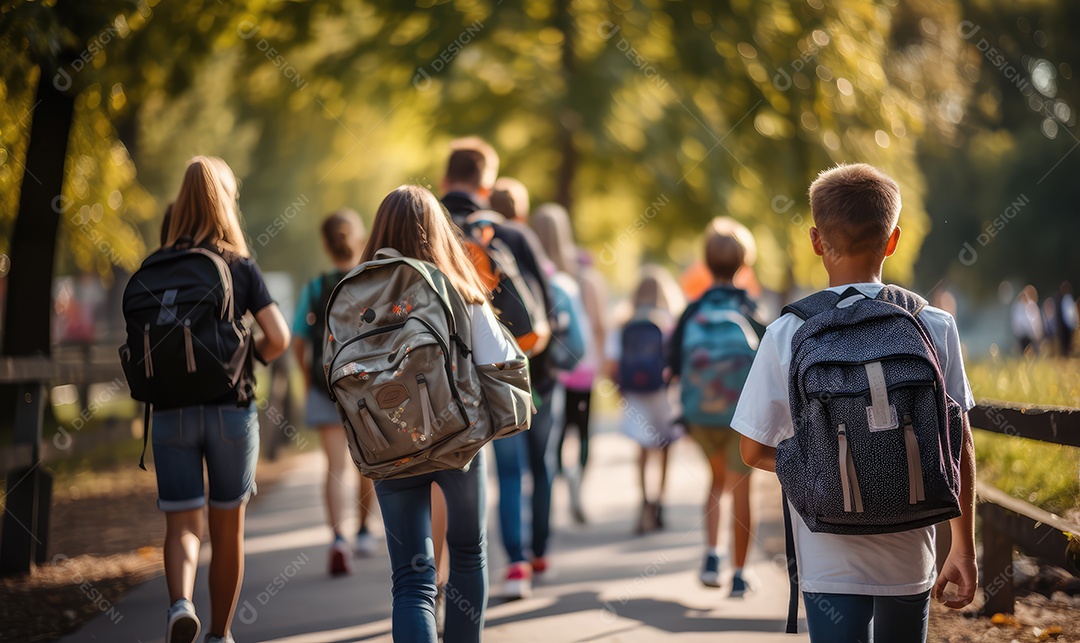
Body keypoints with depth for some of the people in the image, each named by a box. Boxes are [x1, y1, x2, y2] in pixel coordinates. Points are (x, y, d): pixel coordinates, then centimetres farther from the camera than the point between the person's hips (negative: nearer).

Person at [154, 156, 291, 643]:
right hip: (230, 410, -1)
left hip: (171, 411, 1)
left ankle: (180, 603, -26)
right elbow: (279, 338, -9)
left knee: (181, 523, 2)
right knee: (228, 527, 13)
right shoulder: (241, 267, -3)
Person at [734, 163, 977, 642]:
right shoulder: (935, 327, -5)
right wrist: (964, 548, 6)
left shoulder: (787, 335, -9)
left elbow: (755, 451, -4)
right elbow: (958, 445, -2)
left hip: (829, 560, -2)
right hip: (909, 555, 2)